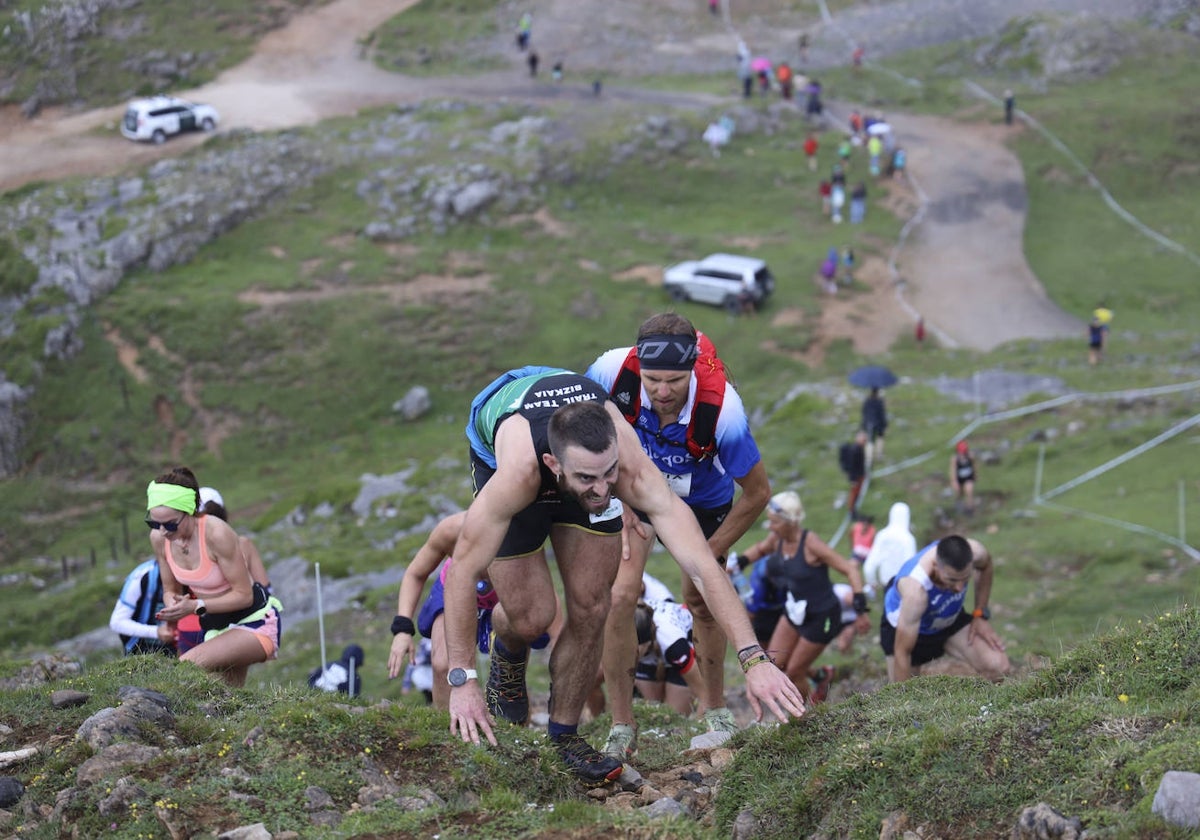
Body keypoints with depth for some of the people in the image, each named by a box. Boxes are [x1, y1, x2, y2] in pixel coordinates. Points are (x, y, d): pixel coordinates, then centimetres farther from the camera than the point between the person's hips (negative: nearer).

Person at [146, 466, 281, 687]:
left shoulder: (216, 534, -27)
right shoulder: (158, 538, -7)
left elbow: (243, 595, -20)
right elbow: (171, 590, 6)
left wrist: (196, 606, -29)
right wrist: (174, 606, -17)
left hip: (254, 623, -7)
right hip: (215, 627, 7)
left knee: (187, 665, -30)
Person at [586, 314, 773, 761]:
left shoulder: (722, 409, -40)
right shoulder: (614, 371, -37)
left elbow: (757, 493, -24)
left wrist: (708, 556, -16)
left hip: (703, 500, 0)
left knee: (703, 602, 11)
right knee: (620, 594, -16)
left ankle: (714, 704, 38)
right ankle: (621, 724, -1)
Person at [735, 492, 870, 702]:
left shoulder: (810, 544, -27)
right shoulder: (777, 540, -8)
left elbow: (850, 570, -24)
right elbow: (759, 550, 18)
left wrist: (860, 611, -26)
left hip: (821, 616, -7)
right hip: (795, 612, 7)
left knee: (794, 672, 3)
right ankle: (820, 676, 31)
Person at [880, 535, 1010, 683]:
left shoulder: (974, 552, -30)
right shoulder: (915, 589, -44)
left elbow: (985, 567, 0)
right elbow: (902, 653, -36)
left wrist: (980, 615, -4)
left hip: (950, 618, 4)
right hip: (904, 626, -4)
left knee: (998, 667, -16)